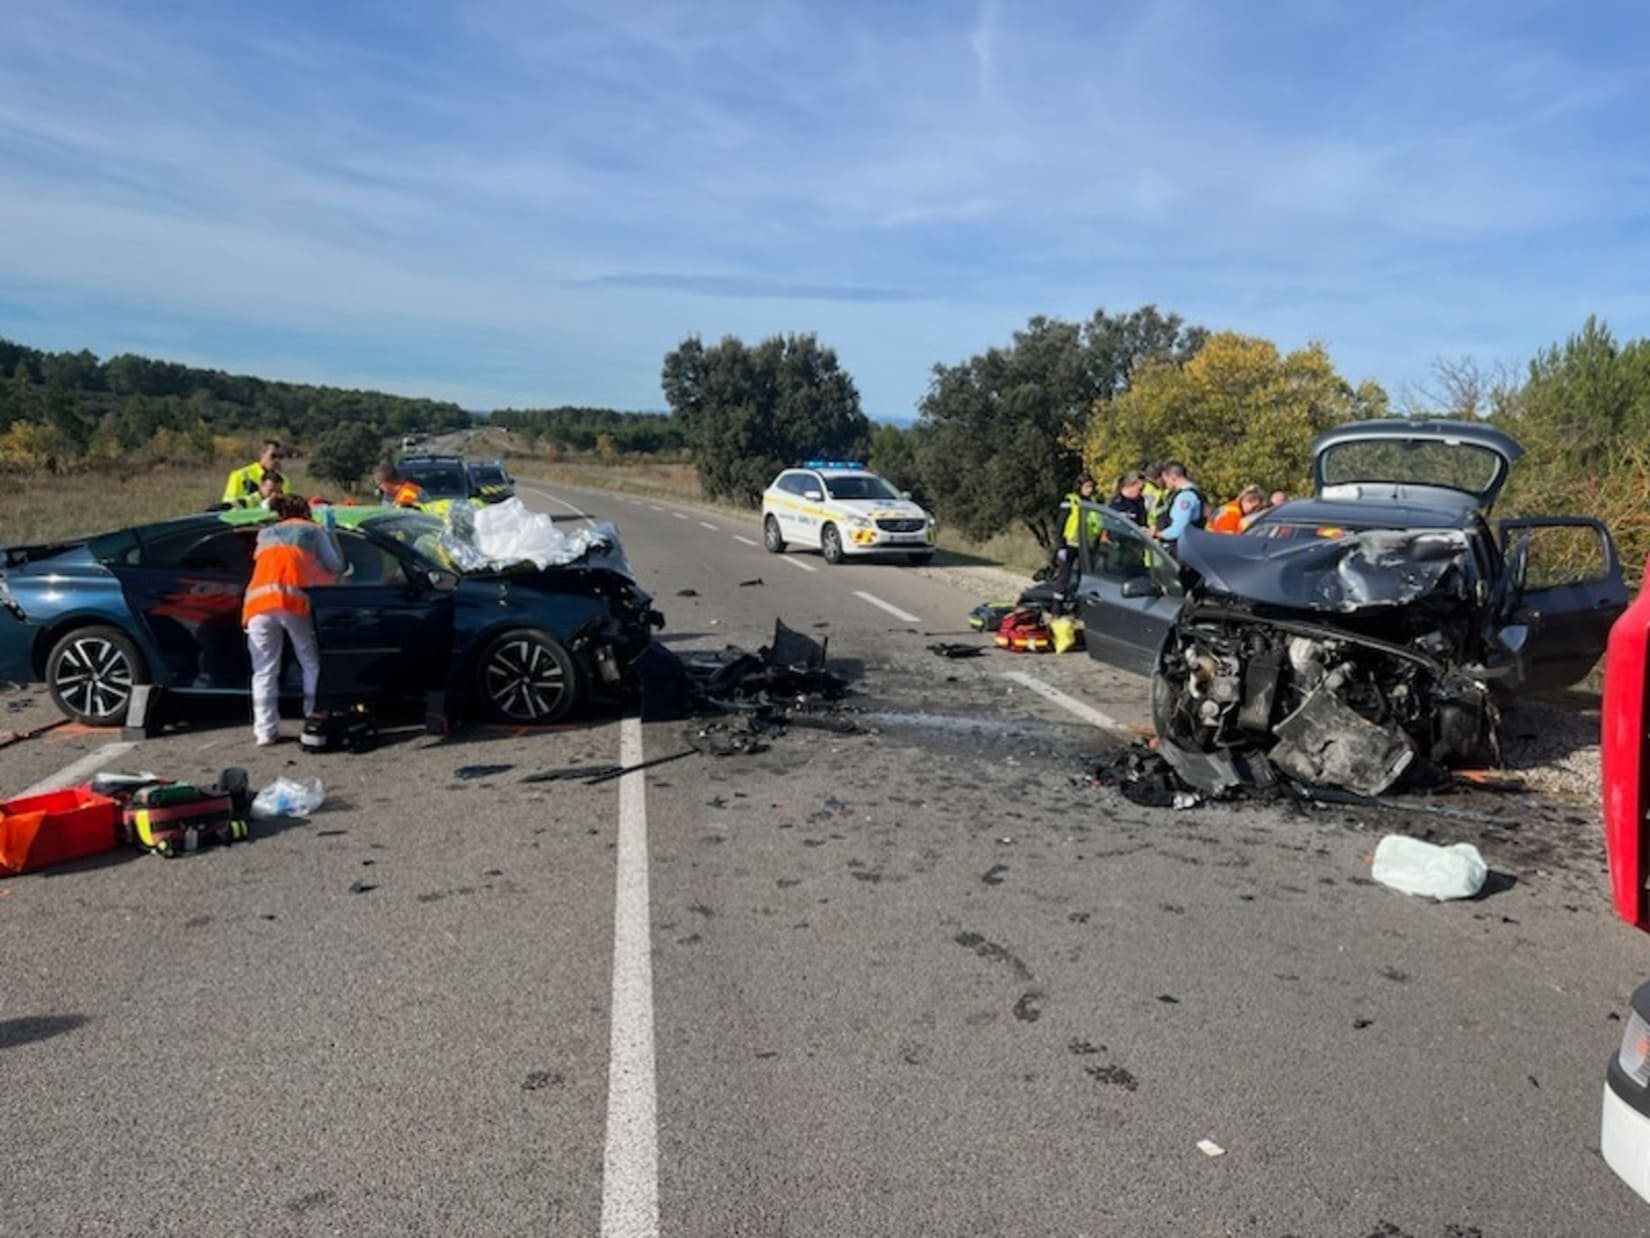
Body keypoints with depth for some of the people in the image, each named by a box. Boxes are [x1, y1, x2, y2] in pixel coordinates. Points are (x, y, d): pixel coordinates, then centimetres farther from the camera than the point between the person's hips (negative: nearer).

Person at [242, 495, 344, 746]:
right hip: (294, 599, -3)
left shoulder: (265, 533, 32)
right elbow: (336, 567, 20)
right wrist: (330, 537, 37)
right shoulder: (312, 530, 22)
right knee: (311, 663, 10)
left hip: (258, 602, 3)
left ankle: (265, 730, -2)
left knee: (264, 670, 5)